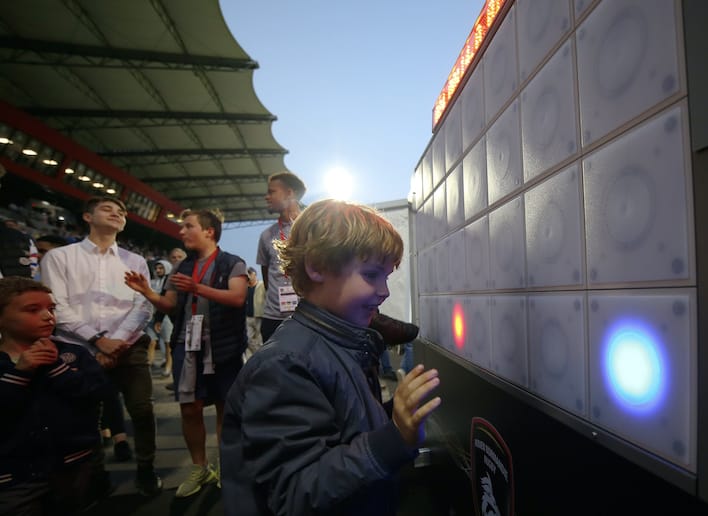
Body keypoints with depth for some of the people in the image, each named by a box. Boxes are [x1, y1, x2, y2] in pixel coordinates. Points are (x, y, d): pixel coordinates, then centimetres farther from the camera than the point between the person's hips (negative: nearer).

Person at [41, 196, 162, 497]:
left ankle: (146, 470, 20)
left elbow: (143, 307, 2)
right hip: (78, 350, -1)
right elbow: (57, 307, -5)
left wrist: (118, 342, -11)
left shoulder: (135, 262, 12)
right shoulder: (59, 257, 5)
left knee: (142, 411, 0)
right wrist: (98, 340, -13)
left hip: (128, 348, 2)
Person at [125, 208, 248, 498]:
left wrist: (198, 288, -26)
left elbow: (237, 298, -17)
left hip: (222, 346, -4)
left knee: (225, 407, 6)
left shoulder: (232, 264, -2)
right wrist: (147, 292, -5)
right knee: (190, 409, 6)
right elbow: (169, 306, 14)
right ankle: (199, 468, 23)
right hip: (187, 345, 5)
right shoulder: (183, 267, 15)